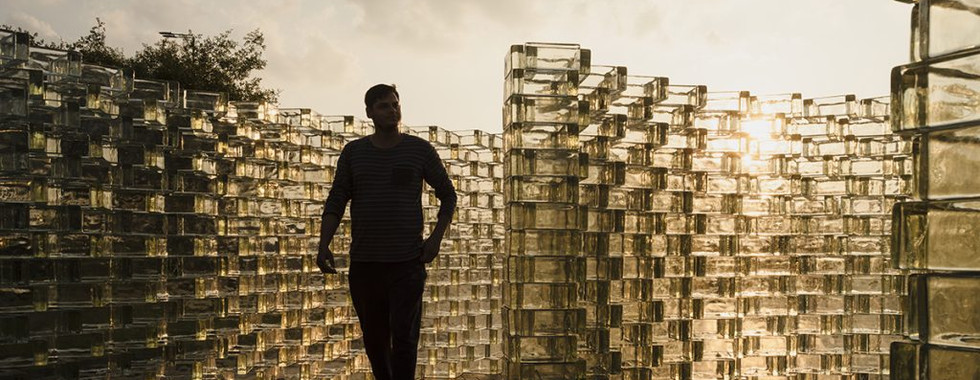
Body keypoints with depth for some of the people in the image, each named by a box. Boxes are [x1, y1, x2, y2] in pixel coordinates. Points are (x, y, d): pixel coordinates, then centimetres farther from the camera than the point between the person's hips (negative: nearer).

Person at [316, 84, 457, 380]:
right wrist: (323, 245, -9)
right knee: (374, 339, 11)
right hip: (363, 263, 2)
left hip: (407, 263, -2)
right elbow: (336, 202, 5)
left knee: (404, 338, -8)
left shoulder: (420, 149, 2)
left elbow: (447, 194, 12)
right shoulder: (353, 152, 6)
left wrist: (436, 238, -1)